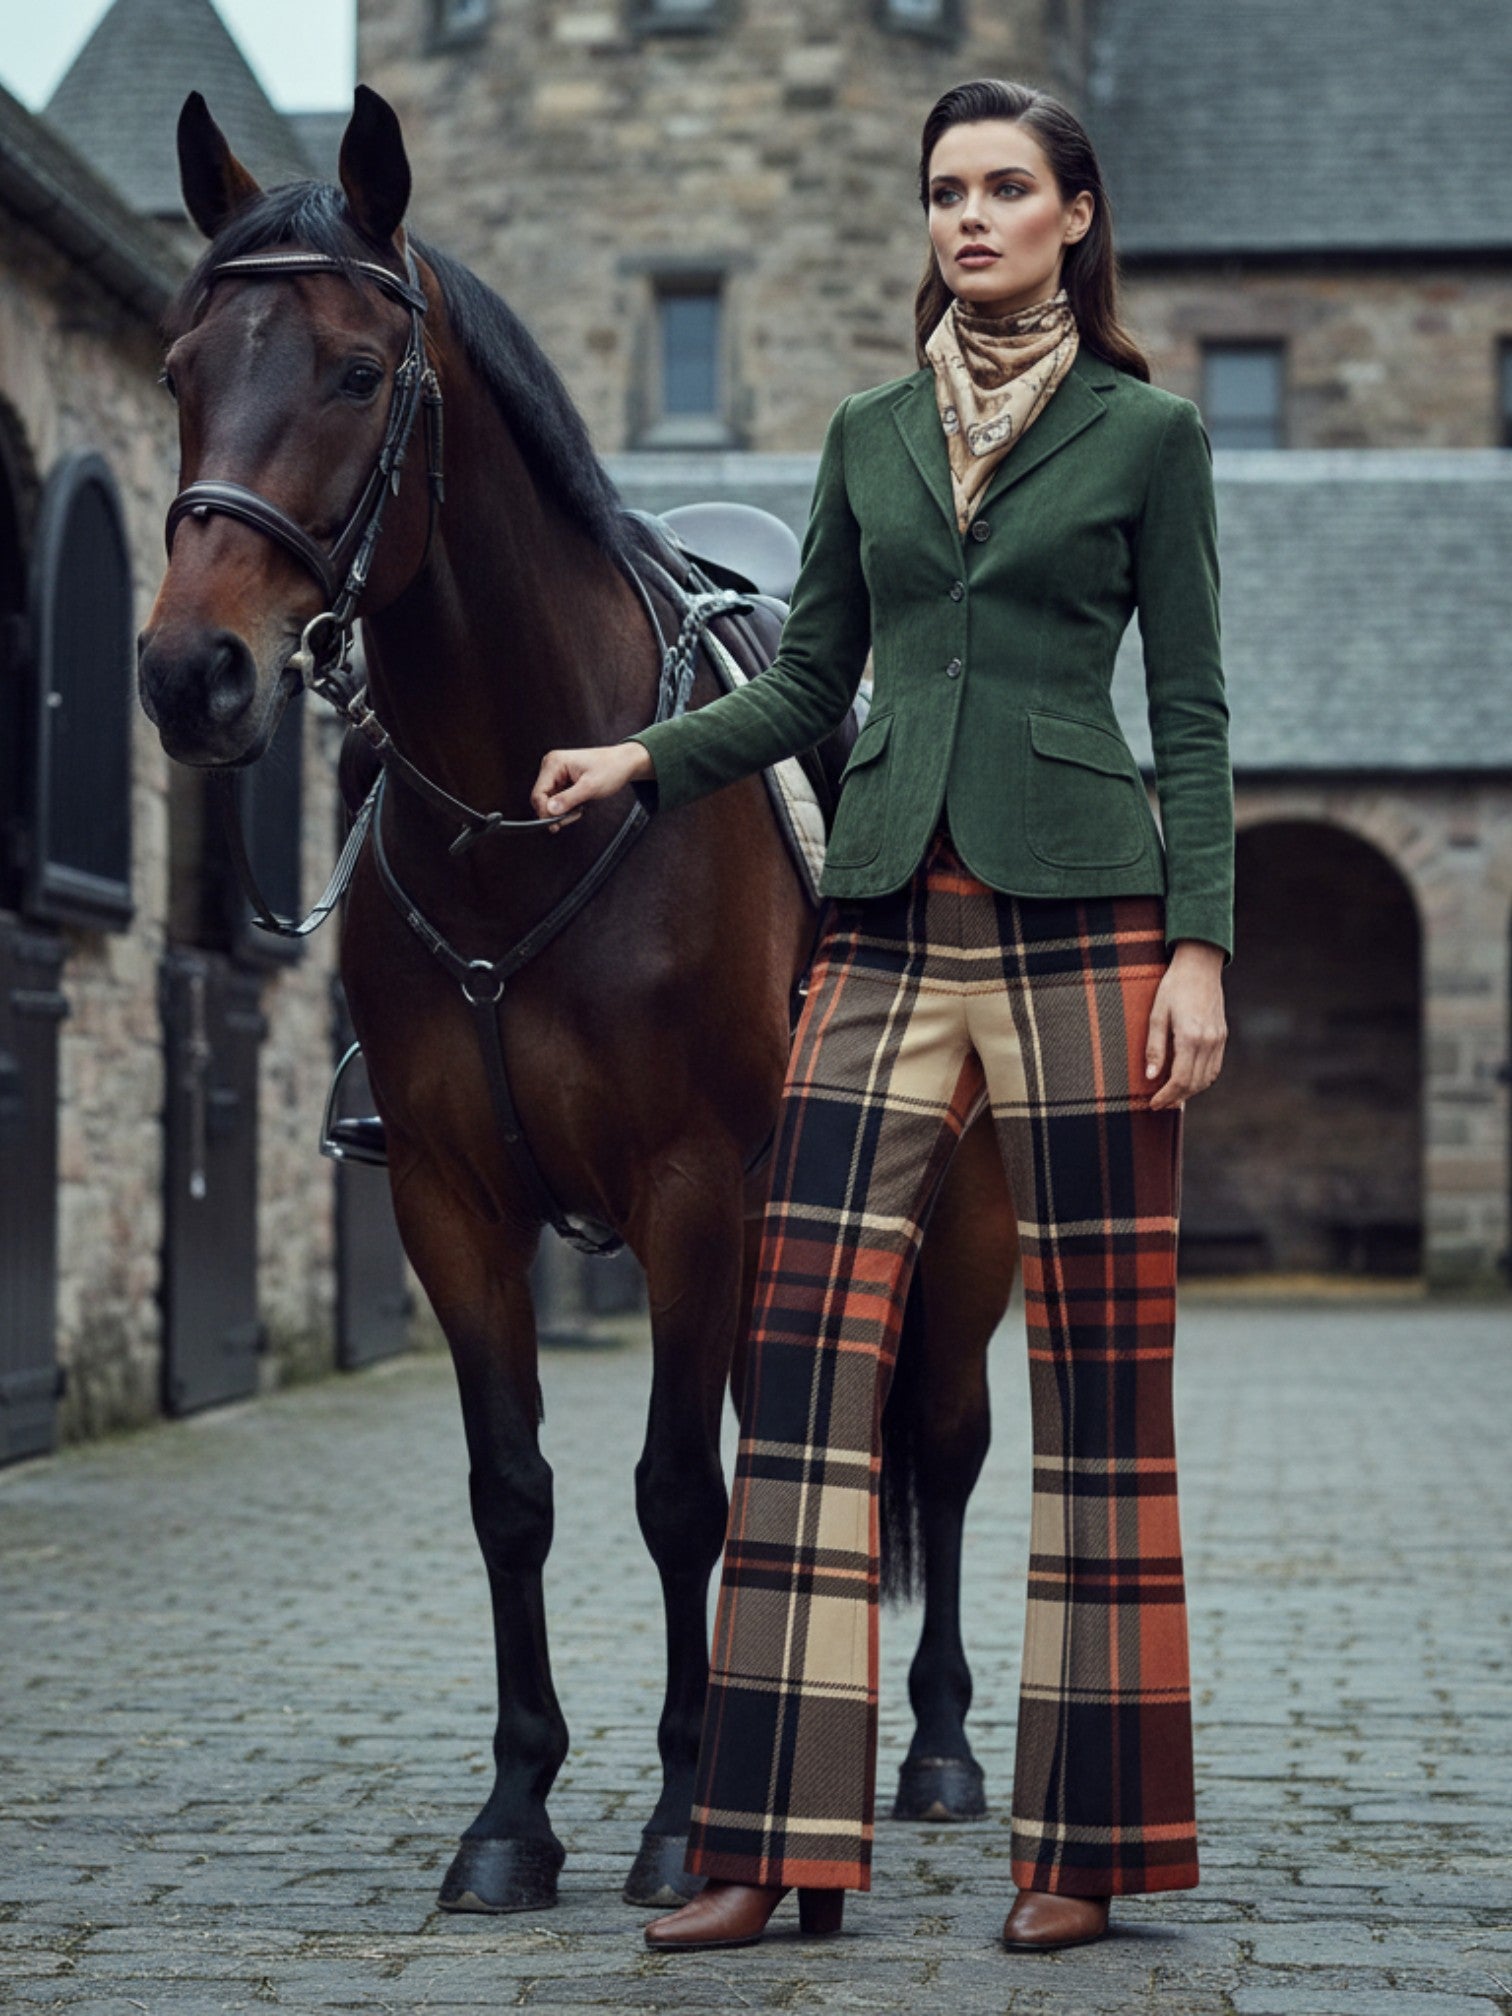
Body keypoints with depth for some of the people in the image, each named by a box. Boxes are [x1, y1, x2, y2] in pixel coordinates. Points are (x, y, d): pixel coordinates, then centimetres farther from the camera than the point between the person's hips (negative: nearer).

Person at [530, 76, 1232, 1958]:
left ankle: (1085, 1842, 9)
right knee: (805, 1359, -3)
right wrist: (644, 756, 1)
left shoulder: (1147, 434, 4)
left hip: (1081, 922, -4)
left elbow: (1193, 715, 1)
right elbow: (809, 686, 17)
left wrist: (1200, 948, -8)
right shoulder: (869, 436, 15)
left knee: (1097, 1377, 0)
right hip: (887, 929, 4)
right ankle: (784, 1846, 2)